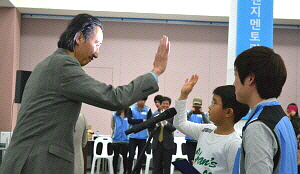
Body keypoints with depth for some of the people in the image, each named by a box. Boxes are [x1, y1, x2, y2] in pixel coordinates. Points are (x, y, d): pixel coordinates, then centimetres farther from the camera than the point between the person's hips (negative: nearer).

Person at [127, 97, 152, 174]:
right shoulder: (131, 109, 0)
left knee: (141, 156, 6)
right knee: (131, 155, -5)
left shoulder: (148, 110, 3)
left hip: (143, 137, 2)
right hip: (133, 136, -1)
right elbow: (130, 121, -12)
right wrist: (142, 120, -14)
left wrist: (136, 121, -12)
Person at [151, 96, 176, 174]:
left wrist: (166, 123, -26)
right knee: (156, 167, 5)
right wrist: (156, 125, -16)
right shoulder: (155, 116, 9)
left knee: (167, 167, 3)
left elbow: (174, 128, -9)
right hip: (157, 144, 2)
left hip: (167, 145, -2)